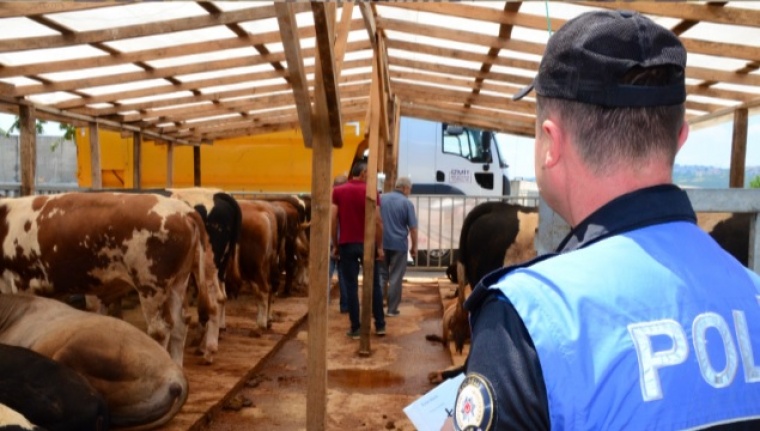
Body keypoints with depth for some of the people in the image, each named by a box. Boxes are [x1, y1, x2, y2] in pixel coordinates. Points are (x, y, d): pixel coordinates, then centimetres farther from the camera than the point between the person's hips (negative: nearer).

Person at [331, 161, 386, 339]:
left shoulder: (338, 192, 1)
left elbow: (332, 220, -3)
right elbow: (377, 220, -9)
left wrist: (335, 245, 5)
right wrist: (379, 246, -1)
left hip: (347, 244, 1)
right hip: (367, 244, 0)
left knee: (351, 287, 4)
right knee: (374, 285, 11)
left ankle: (355, 328, 6)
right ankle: (380, 325, 17)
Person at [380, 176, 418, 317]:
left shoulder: (382, 199, 5)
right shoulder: (407, 203, -8)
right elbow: (413, 227, -9)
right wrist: (414, 246, 2)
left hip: (382, 243, 4)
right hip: (399, 244, -4)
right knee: (395, 277, 4)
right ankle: (392, 308, 7)